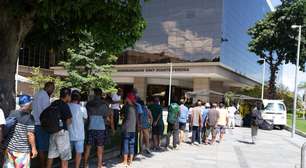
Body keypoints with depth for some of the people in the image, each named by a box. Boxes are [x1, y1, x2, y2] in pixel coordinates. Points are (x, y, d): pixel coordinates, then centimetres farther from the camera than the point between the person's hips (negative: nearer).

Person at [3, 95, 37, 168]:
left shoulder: (12, 114, 5)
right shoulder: (29, 117, -13)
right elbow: (30, 134, -16)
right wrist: (34, 148, -9)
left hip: (10, 147, 6)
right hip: (22, 150, -6)